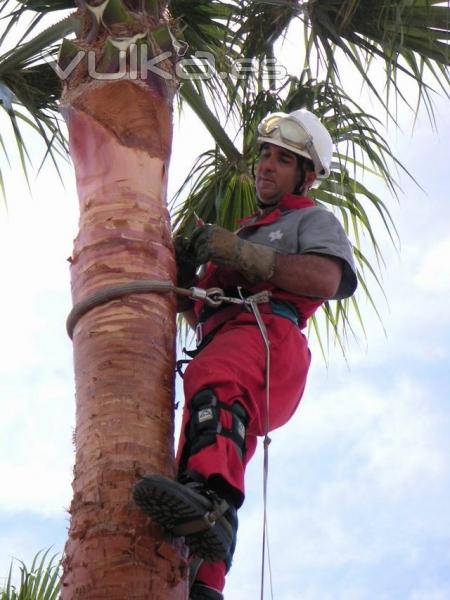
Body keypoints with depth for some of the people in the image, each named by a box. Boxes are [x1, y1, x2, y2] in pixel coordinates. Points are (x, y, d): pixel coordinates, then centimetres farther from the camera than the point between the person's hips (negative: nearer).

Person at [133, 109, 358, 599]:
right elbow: (197, 314, 36)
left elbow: (324, 280, -3)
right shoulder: (243, 230, 41)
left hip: (268, 330, -8)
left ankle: (211, 501, -63)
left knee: (213, 379, -39)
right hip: (221, 338, 8)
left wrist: (235, 251, -5)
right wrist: (183, 275, 14)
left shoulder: (313, 220, 21)